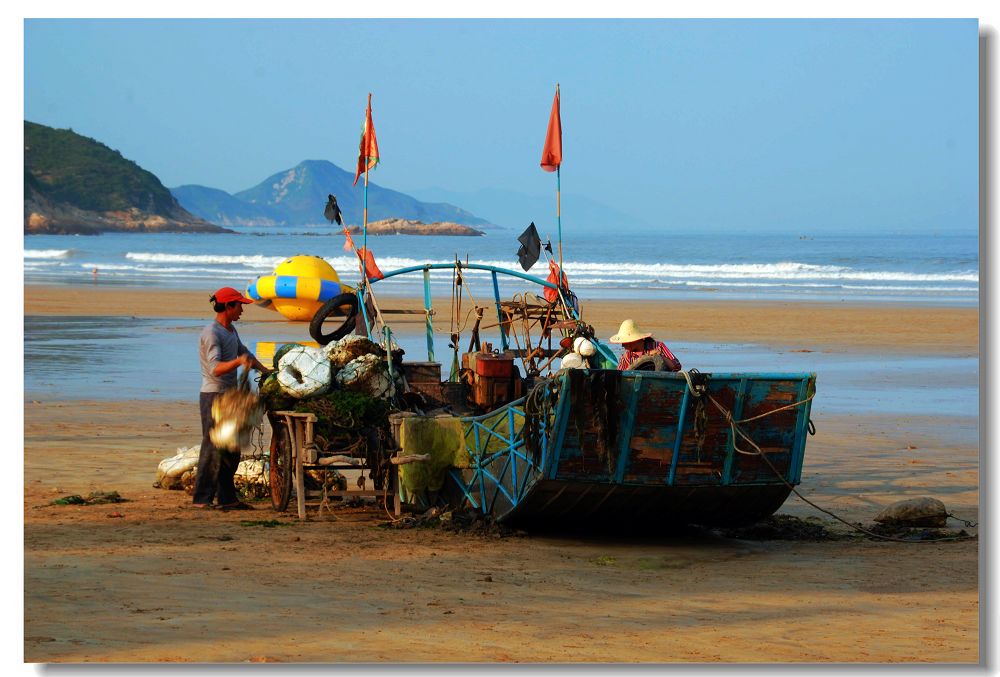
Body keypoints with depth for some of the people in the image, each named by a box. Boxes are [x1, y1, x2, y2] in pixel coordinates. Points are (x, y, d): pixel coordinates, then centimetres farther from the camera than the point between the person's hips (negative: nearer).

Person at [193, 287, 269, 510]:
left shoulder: (230, 330, 13)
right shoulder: (211, 334, -17)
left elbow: (244, 352, 30)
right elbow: (215, 369, -29)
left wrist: (266, 371, 29)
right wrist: (239, 361, -44)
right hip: (214, 396, -9)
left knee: (231, 451, 11)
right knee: (213, 449, -10)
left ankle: (227, 498, 16)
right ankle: (202, 499, -8)